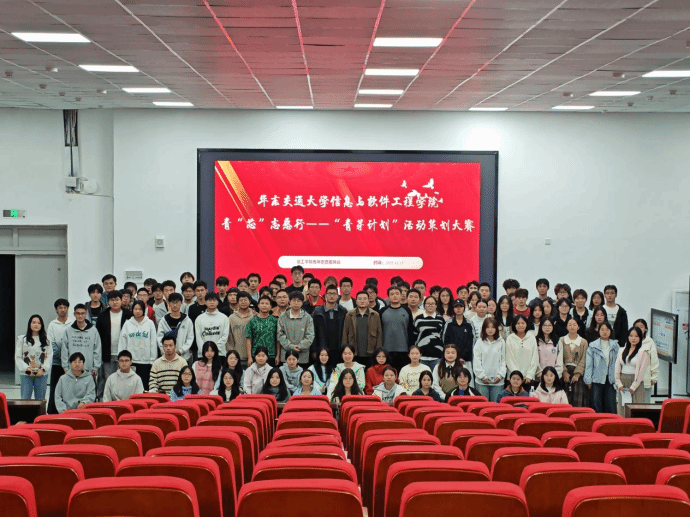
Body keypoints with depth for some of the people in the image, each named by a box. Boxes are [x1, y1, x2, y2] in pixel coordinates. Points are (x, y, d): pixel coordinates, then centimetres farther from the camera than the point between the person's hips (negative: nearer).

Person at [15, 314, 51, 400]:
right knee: (25, 399, -3)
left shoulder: (46, 340, 8)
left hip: (42, 374, 1)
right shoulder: (22, 339, 5)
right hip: (26, 374, -1)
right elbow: (18, 357, 2)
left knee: (40, 399, 5)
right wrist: (26, 368, -10)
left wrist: (43, 369, -9)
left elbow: (49, 356, 3)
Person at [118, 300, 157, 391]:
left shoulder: (150, 323, 4)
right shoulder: (127, 324, 8)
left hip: (146, 361, -1)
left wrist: (153, 360, -1)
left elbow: (153, 343, 4)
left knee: (145, 386, -1)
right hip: (130, 360, 1)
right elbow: (122, 343, 9)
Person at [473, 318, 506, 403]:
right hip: (482, 381, -1)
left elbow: (503, 360, 5)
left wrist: (500, 375, -5)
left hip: (498, 381, 1)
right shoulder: (480, 342, 1)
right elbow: (476, 361, 0)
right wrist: (482, 376, -7)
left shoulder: (501, 342, 4)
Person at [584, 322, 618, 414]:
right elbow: (589, 364, 2)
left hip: (610, 380, 2)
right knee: (596, 407, 1)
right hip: (597, 380, -1)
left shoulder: (615, 346, 8)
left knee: (611, 407, 1)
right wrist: (588, 380, -3)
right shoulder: (592, 346, 2)